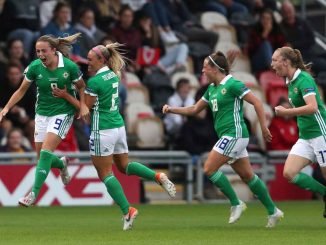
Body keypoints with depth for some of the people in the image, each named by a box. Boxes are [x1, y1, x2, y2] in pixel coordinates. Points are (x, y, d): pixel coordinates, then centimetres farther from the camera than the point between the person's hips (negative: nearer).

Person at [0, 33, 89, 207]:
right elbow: (21, 90, 2)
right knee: (42, 157, 6)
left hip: (63, 113, -4)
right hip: (42, 113, 4)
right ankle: (61, 164, 41)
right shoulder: (34, 67, -10)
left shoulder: (70, 66, -16)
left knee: (46, 152, -19)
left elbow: (81, 87, 1)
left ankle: (34, 193, -15)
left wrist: (83, 104, -15)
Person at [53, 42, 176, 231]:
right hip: (119, 126, 8)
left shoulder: (95, 82, -16)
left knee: (105, 174, 1)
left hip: (103, 131, -8)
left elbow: (86, 107, -7)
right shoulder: (113, 75, 8)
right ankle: (158, 176, 2)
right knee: (124, 166, 22)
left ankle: (127, 210, -7)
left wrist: (66, 95, 0)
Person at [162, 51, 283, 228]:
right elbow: (194, 110, 23)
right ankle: (273, 211, 15)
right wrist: (171, 109, 13)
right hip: (228, 136, 9)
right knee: (247, 176, 10)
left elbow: (257, 103, -12)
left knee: (209, 169, -10)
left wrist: (263, 127, -13)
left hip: (234, 135, -9)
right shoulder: (212, 89, 15)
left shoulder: (232, 84, -12)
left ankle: (236, 203, -1)